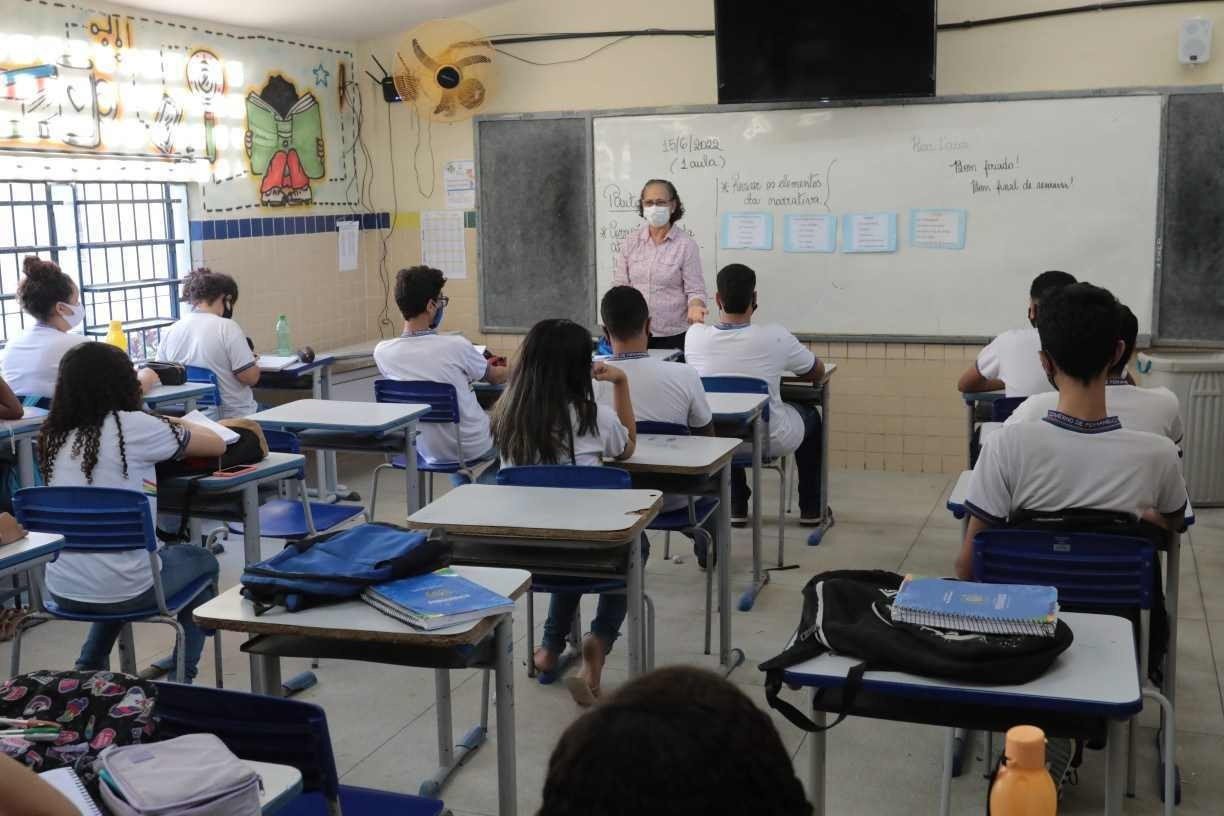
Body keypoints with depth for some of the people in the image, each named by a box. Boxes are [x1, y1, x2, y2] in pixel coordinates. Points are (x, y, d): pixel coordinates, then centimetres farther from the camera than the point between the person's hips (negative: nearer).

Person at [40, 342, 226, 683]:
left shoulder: (54, 435, 2)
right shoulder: (133, 427, -13)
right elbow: (217, 445, -3)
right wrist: (177, 426, 16)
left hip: (62, 590, 6)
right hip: (121, 590, -5)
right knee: (202, 561, 24)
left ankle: (89, 667, 34)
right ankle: (182, 676, 23)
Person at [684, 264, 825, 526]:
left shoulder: (695, 336, -15)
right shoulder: (774, 336, -22)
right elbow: (817, 372, -3)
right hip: (771, 441, -2)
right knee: (811, 415, 30)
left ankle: (736, 507, 36)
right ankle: (810, 509, 36)